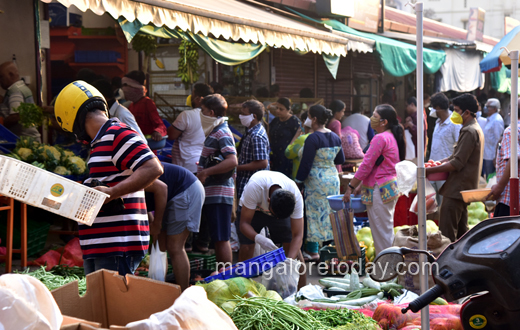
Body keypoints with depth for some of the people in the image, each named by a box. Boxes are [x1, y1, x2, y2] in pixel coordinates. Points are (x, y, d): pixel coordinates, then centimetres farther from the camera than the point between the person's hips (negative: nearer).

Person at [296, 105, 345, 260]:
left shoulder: (313, 139, -16)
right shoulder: (335, 137, 6)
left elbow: (306, 164, -17)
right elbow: (341, 160, 15)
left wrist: (298, 182, -11)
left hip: (316, 180, -7)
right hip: (333, 178, 8)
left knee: (314, 213, -1)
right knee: (331, 212, 14)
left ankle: (312, 250, 2)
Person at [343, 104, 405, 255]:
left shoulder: (380, 138, -16)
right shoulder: (392, 137, 14)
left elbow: (366, 166, -16)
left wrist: (350, 187, -8)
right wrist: (361, 185, 18)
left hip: (379, 191, -10)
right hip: (390, 187, 10)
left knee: (381, 234, -3)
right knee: (387, 232, 15)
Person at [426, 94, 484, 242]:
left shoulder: (469, 132, -16)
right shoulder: (475, 129, 17)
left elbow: (457, 163, -21)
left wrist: (429, 170, -18)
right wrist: (439, 162, 11)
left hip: (457, 190, -11)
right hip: (463, 189, 11)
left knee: (447, 233, -12)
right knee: (461, 230, 16)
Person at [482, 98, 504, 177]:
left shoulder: (497, 121, -15)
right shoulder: (490, 120, 15)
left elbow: (499, 140, -19)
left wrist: (496, 157, -21)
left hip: (492, 157, -9)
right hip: (486, 156, 9)